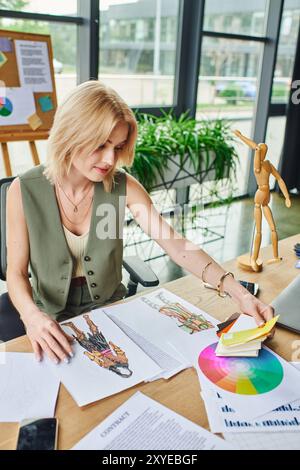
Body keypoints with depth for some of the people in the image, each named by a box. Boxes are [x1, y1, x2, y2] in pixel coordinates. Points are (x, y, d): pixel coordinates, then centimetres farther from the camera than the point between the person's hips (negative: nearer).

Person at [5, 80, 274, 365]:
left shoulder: (123, 186, -12)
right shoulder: (24, 191, -15)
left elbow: (176, 245, -17)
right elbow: (16, 272, -10)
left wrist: (238, 292, -28)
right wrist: (33, 316, -32)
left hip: (110, 308, 2)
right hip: (52, 319, -1)